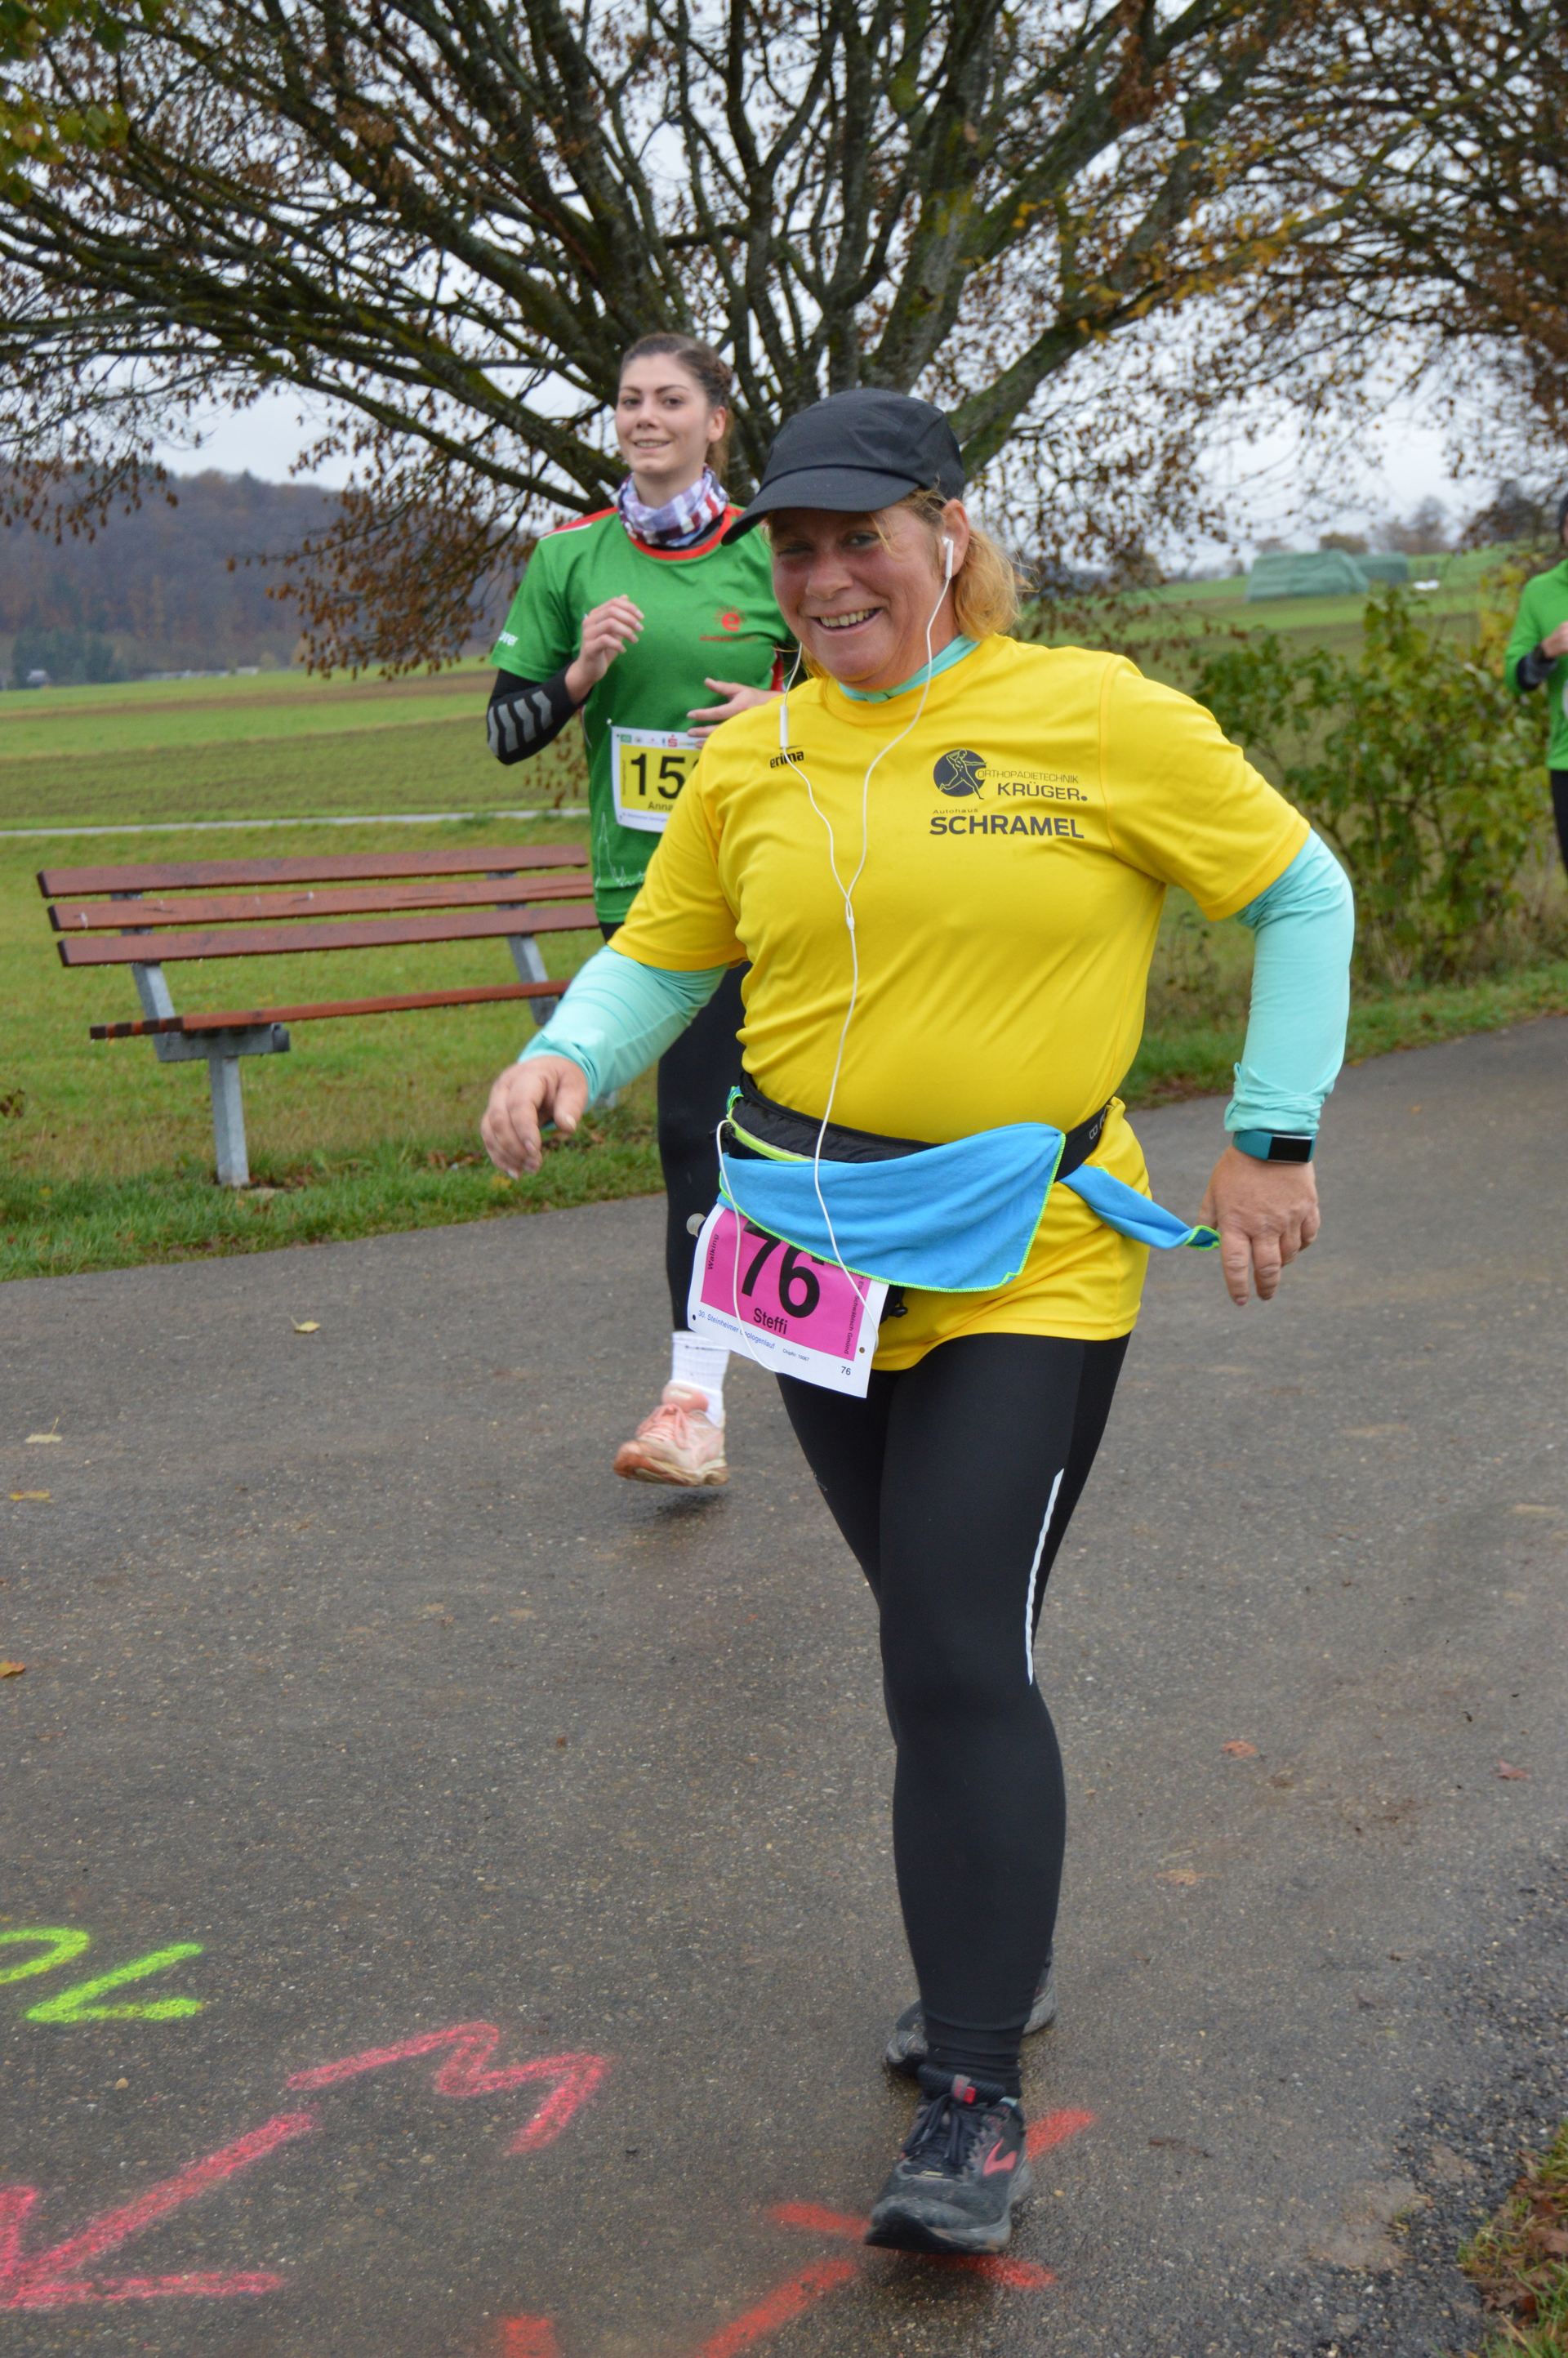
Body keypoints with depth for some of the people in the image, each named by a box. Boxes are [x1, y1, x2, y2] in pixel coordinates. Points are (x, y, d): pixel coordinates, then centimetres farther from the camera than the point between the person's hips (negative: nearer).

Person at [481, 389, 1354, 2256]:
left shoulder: (1097, 718, -6)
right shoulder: (753, 758, 5)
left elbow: (1299, 894, 2)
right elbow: (660, 953, 11)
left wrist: (1269, 1138, -1)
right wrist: (569, 1054, -11)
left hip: (1026, 1261, -4)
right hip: (817, 1252, 5)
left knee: (960, 1659, -10)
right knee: (938, 1639, 17)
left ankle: (975, 2101, 1)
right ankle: (992, 1950, 37)